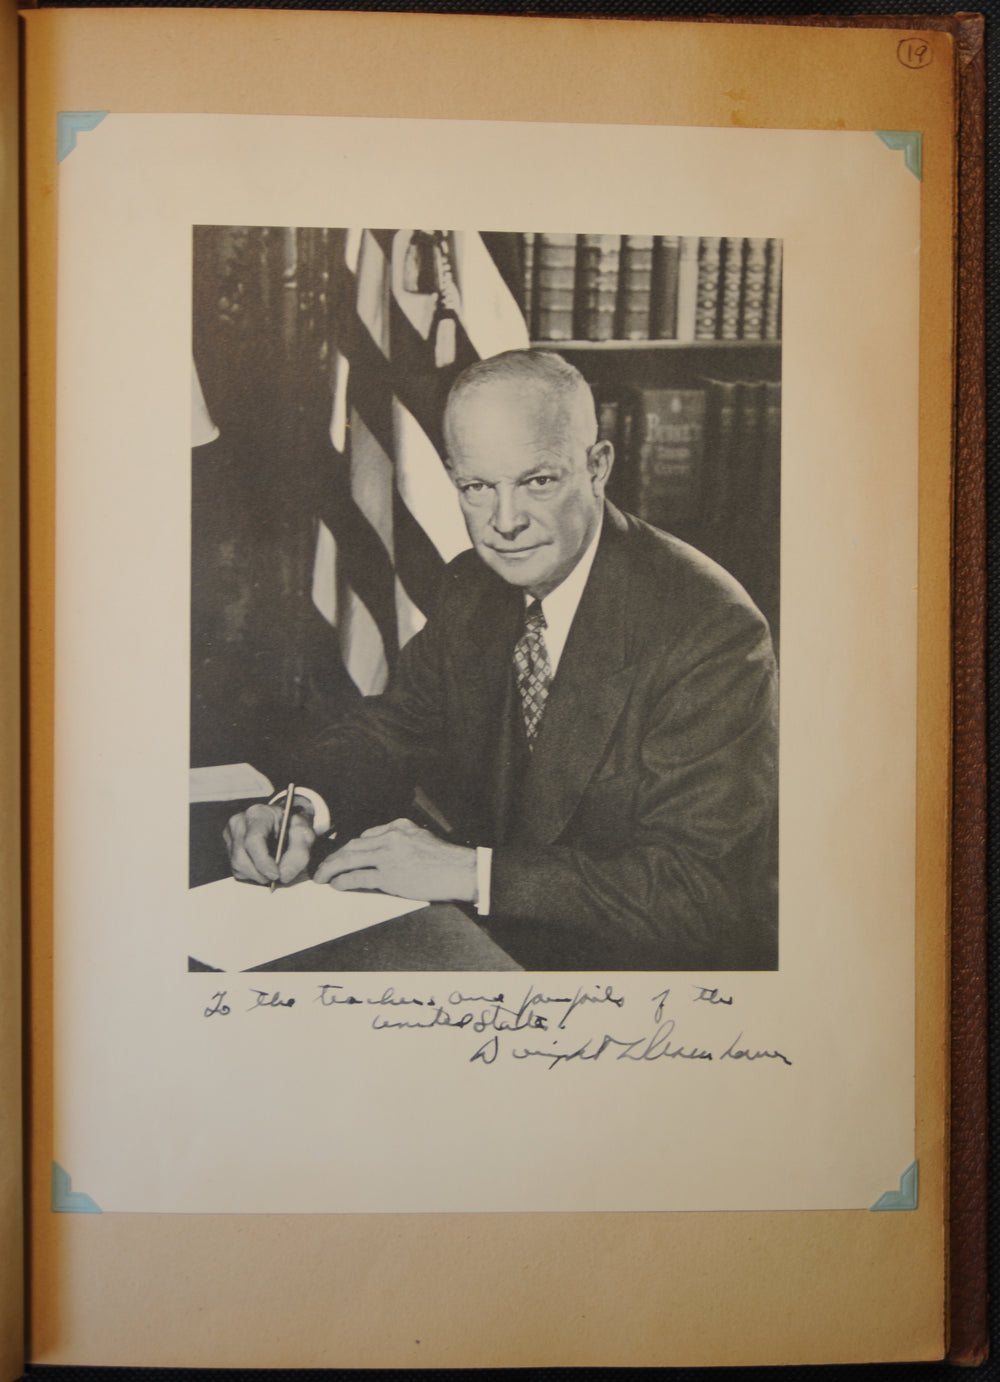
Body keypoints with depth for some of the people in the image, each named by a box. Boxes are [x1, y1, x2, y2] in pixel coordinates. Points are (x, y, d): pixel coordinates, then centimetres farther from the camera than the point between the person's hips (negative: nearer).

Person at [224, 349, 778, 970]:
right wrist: (307, 808, -14)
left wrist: (472, 872, -30)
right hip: (492, 944, 7)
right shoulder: (475, 585, 0)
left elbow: (701, 893, -26)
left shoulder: (711, 630, -23)